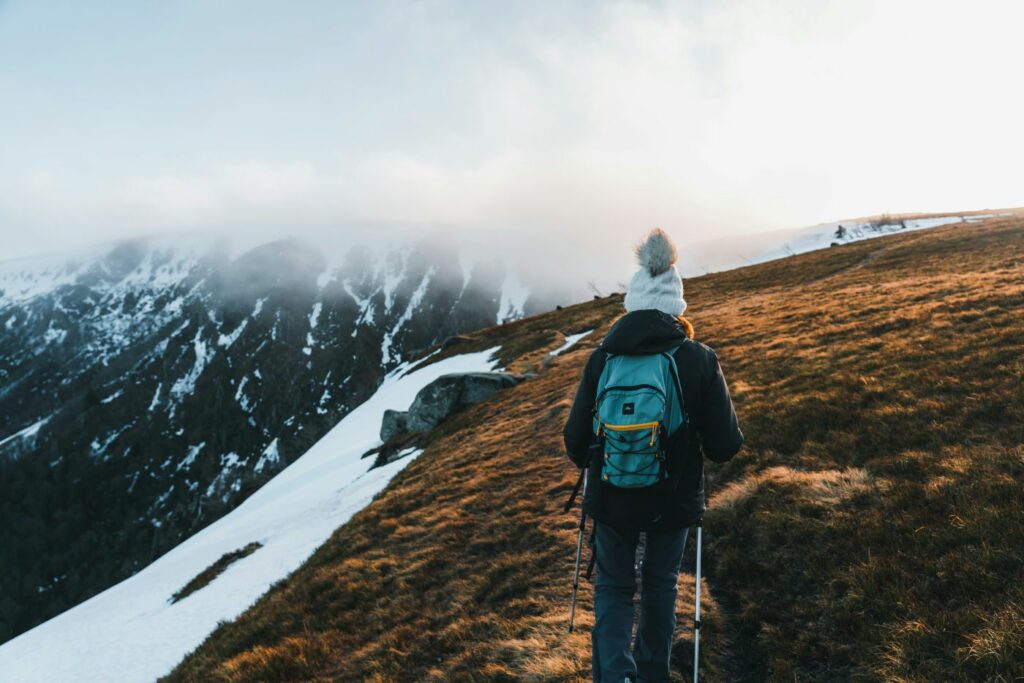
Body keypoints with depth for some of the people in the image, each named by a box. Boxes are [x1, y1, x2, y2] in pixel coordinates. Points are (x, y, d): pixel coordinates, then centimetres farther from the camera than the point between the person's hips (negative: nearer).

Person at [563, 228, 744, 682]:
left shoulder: (603, 358, -12)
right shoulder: (699, 359, -13)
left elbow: (576, 440, -8)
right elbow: (725, 445, -12)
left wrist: (592, 464, 14)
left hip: (613, 497, 0)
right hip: (675, 499, 1)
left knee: (613, 586, 20)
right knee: (660, 586, 23)